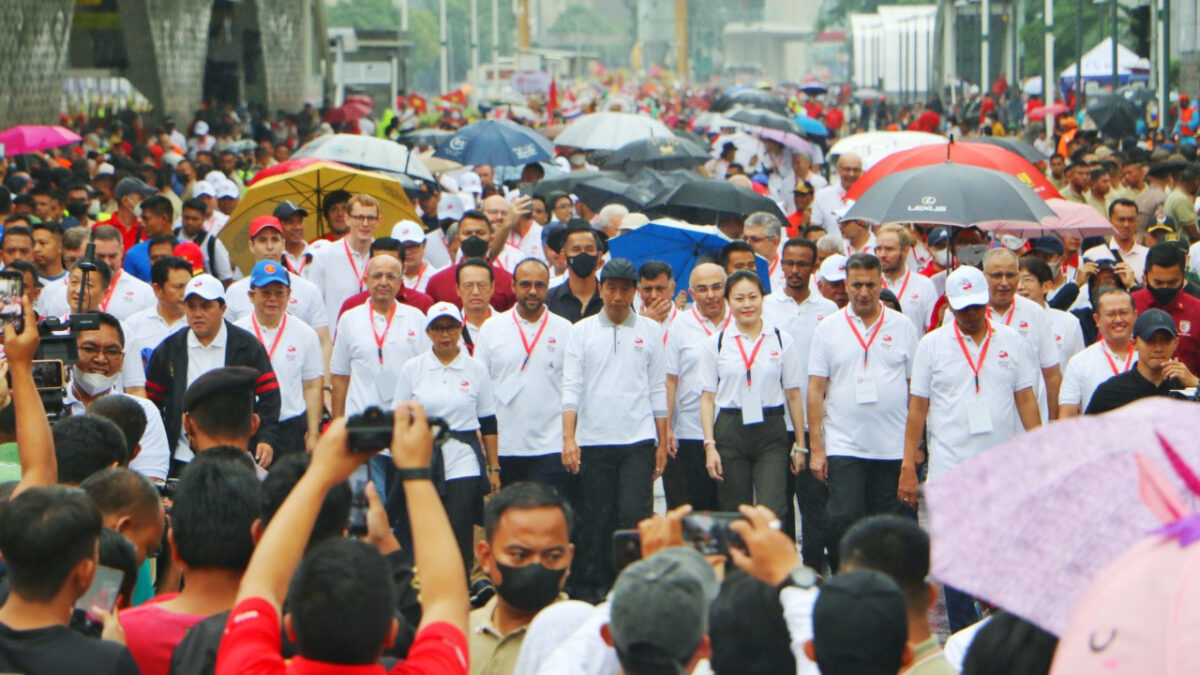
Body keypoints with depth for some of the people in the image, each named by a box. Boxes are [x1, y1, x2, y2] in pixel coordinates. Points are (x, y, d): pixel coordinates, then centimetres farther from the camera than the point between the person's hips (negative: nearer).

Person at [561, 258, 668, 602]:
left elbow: (658, 389, 10)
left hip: (638, 439, 0)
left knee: (634, 516, -11)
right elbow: (571, 387, 1)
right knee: (597, 520, 4)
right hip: (593, 441, 0)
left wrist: (663, 442, 7)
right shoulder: (582, 331, 7)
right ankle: (593, 588, 12)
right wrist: (568, 437, -10)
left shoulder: (649, 331, 8)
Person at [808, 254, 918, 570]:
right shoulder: (828, 329, 5)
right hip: (843, 446, -1)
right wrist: (816, 448, -4)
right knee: (842, 521, -9)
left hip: (894, 448, 1)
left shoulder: (903, 327, 7)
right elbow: (816, 391, 3)